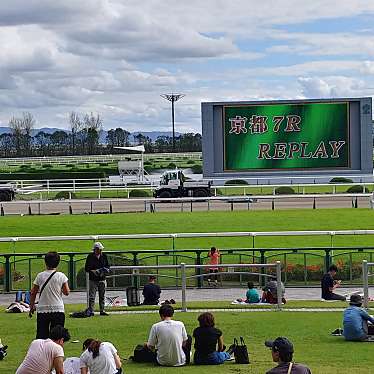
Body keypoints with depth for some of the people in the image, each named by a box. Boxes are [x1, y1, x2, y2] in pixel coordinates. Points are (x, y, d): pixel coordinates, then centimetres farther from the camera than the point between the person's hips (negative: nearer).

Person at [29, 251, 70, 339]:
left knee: (41, 336, 5)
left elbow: (33, 293, 4)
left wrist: (32, 306, 15)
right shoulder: (61, 276, -4)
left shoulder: (40, 276, 0)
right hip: (58, 309, -1)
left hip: (42, 310, 1)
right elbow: (67, 292, -3)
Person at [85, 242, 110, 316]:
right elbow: (86, 268, -3)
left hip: (102, 279, 4)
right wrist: (94, 271, -19)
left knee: (102, 296, 9)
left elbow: (107, 265, 17)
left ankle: (102, 311, 16)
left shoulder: (104, 256, 6)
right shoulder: (90, 257, -4)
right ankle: (90, 311, -3)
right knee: (92, 296, -6)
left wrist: (106, 269, -5)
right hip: (93, 280, -4)